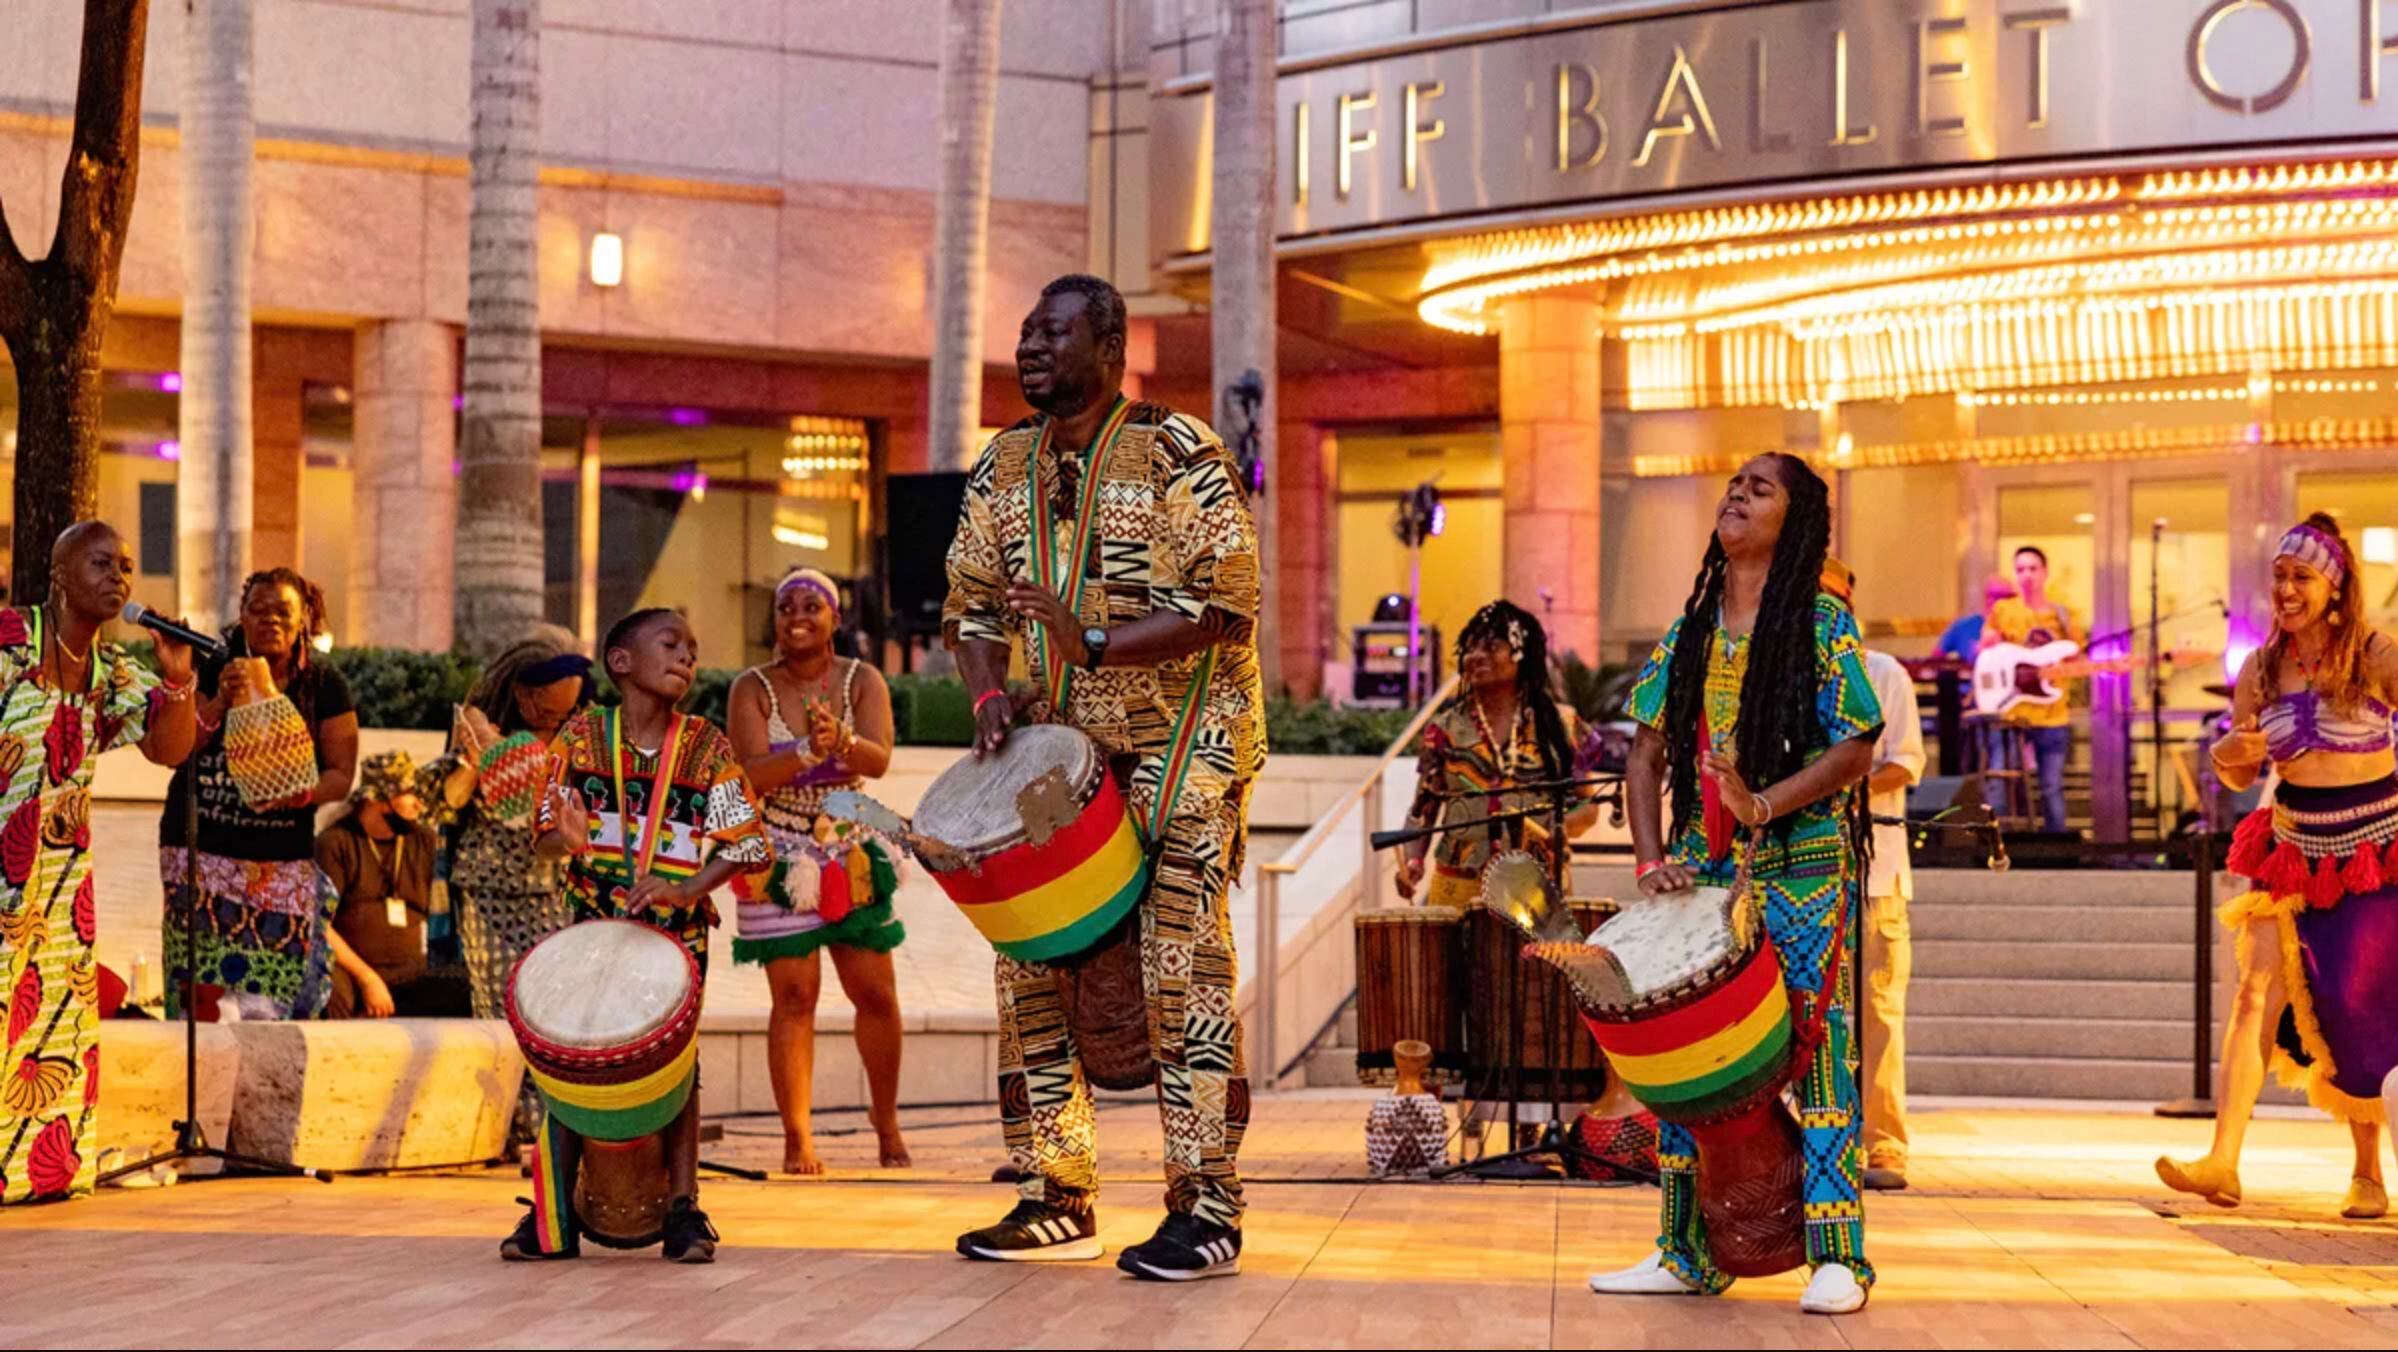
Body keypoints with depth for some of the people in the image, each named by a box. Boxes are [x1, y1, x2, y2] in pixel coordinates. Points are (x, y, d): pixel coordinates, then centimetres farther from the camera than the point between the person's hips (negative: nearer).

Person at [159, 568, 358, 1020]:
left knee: (274, 992, -6)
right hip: (201, 848, -1)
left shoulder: (325, 686, 3)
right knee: (203, 984, -9)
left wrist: (300, 794, -18)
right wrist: (221, 702, -19)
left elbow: (341, 774, 1)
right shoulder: (213, 669, 1)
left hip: (282, 861, 1)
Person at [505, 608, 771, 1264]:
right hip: (593, 922, 1)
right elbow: (547, 829, 3)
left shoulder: (707, 748, 0)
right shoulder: (582, 735, 2)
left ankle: (683, 1209, 7)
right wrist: (570, 837, -21)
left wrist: (684, 889, -18)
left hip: (679, 930, -1)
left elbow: (745, 842, -4)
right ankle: (554, 1215, 8)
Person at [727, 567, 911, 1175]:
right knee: (794, 995, -7)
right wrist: (808, 752, -34)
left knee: (876, 993, 3)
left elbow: (879, 760, -16)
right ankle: (797, 1137, -2)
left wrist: (842, 742, -37)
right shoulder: (753, 689, -4)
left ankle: (886, 1119, 23)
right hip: (780, 862, -2)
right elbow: (752, 774, -16)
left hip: (852, 857, 2)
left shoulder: (862, 681, -1)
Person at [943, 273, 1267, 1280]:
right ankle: (1056, 1198, 15)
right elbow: (972, 603, 15)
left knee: (1182, 962, -10)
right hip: (1057, 743, 7)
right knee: (1030, 960, 4)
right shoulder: (1004, 468, 9)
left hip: (1178, 741, -6)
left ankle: (1206, 1209, -5)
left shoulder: (1175, 455, -11)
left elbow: (1226, 606, -17)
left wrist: (1097, 644, -26)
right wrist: (989, 692, -5)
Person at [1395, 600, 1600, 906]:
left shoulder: (1560, 724, 6)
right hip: (1459, 889, 0)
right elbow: (1423, 810, 7)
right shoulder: (1445, 727, 7)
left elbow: (1587, 805, 8)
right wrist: (1412, 862, -11)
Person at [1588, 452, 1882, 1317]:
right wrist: (1651, 859, -2)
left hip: (1804, 865, -5)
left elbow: (1855, 750, -11)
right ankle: (1687, 1252, 12)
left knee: (1814, 1043, -7)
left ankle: (1835, 1256, -4)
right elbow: (1648, 755, 11)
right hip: (1705, 869, 5)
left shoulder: (1822, 623, -3)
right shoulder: (1689, 630, 12)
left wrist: (1766, 804, -24)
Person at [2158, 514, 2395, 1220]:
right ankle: (2223, 1162, -18)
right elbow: (2241, 776, 10)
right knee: (2256, 992, -11)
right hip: (2294, 854, 3)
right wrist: (2229, 754, -12)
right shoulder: (2261, 669, 3)